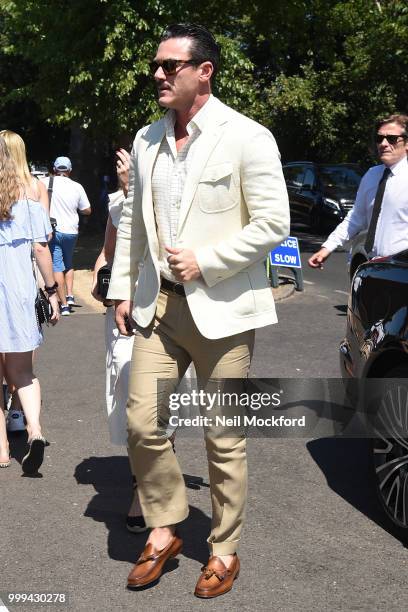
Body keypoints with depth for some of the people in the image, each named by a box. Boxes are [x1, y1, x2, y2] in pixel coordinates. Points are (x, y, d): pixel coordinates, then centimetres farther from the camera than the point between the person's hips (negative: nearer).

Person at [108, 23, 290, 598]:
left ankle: (225, 550, 25)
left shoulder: (247, 138, -9)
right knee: (142, 423, 3)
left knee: (224, 440, 6)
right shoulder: (147, 139, 10)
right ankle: (164, 533, 25)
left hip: (221, 308, -5)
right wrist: (123, 289, 13)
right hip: (158, 305, 5)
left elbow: (273, 223, -12)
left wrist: (203, 263, -15)